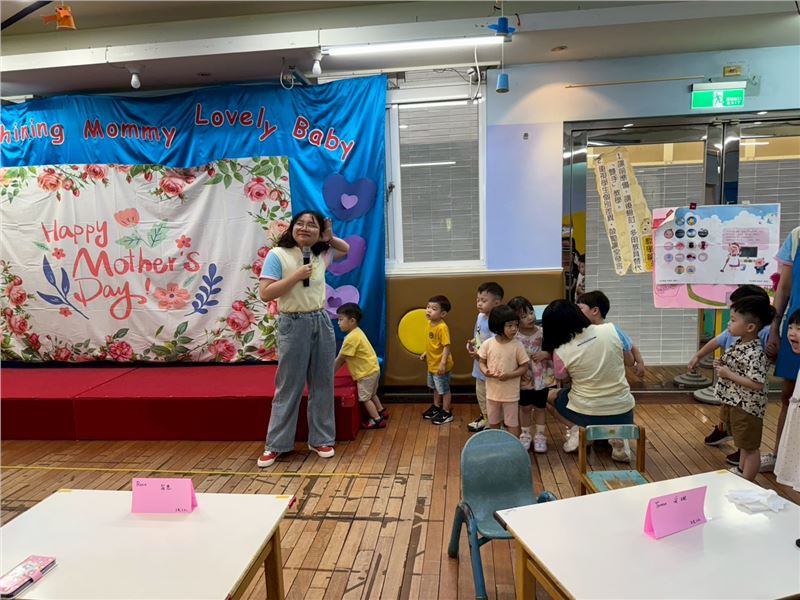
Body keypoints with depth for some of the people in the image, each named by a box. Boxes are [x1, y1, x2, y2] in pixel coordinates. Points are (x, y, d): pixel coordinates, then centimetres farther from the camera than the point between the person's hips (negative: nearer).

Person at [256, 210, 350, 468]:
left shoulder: (321, 254, 6)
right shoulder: (277, 255, -8)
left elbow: (346, 249, 27)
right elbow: (265, 293, -14)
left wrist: (330, 238, 6)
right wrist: (296, 275, -19)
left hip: (321, 322, 5)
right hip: (293, 325, -5)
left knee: (322, 383, 10)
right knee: (289, 386, 2)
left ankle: (321, 439, 23)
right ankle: (275, 445, 16)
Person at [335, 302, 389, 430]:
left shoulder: (352, 337, -24)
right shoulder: (356, 332, 7)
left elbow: (340, 359, -18)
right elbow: (343, 358, 11)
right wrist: (333, 369, 12)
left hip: (366, 373, -10)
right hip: (372, 369, 10)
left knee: (364, 397, 3)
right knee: (371, 394, 26)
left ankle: (377, 420, 10)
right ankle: (381, 411, 40)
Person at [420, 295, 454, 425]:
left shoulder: (442, 327, -27)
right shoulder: (430, 323, 0)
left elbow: (446, 346, -27)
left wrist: (443, 363, -30)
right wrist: (425, 353, 16)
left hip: (440, 365, -9)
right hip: (432, 363, 9)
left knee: (444, 389, 8)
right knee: (435, 387, 25)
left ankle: (446, 413, 22)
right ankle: (436, 407, 44)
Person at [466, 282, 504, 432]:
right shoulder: (480, 316, 3)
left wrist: (480, 353, -23)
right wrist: (471, 342, -2)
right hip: (479, 364, 9)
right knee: (480, 392, 23)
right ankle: (485, 417, 42)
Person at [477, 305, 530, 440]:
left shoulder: (517, 345, -15)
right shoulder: (487, 344, -10)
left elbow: (524, 367, -8)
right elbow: (482, 362, 2)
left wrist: (509, 375, -23)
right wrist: (485, 371, -20)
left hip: (510, 393, -3)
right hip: (492, 391, 3)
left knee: (511, 424, 10)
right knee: (493, 423, 21)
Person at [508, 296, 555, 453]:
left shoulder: (543, 333, -10)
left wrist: (545, 354, -21)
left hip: (542, 378, 1)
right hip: (524, 379, -1)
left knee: (540, 407, 16)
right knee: (525, 407, 15)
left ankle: (540, 436, 32)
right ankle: (525, 435, 33)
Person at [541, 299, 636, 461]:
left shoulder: (561, 353, -15)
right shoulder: (611, 329, -12)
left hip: (587, 415, -1)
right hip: (622, 414, 1)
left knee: (551, 395, 28)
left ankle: (578, 429, 5)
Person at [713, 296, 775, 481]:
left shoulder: (755, 353, -26)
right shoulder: (739, 344, 2)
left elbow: (757, 384, -30)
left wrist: (728, 374, -25)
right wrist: (723, 365, 0)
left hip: (747, 406, -9)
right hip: (734, 402, 9)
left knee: (750, 446, 7)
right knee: (743, 443, 27)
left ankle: (746, 484, 19)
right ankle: (741, 470, 44)